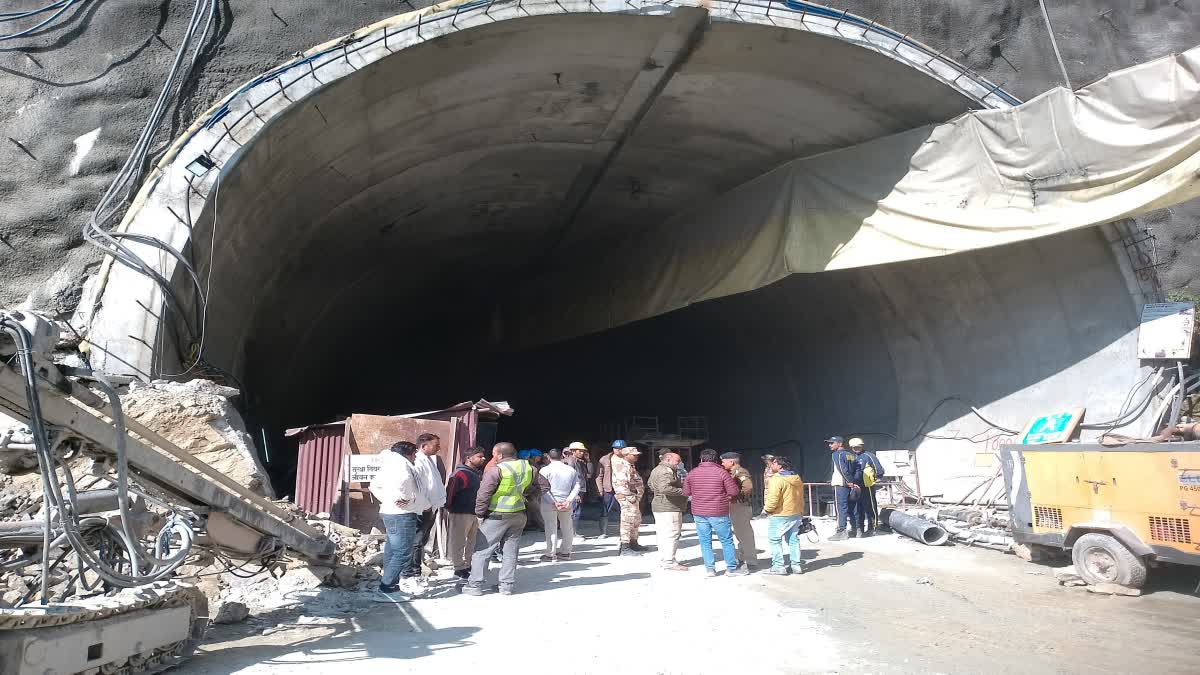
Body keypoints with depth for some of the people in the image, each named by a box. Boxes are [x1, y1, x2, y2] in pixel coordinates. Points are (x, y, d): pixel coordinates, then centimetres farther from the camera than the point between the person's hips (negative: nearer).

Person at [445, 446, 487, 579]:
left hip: (474, 513, 9)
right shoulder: (461, 474, -16)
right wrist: (449, 508, -16)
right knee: (459, 542, 2)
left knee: (472, 541, 18)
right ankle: (459, 568, 10)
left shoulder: (478, 473, 12)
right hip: (461, 513, -9)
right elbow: (450, 491, -19)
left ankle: (468, 564, 30)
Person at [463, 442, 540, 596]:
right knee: (510, 551, 13)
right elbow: (533, 490, 14)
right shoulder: (528, 467, 4)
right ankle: (507, 585, 15)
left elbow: (483, 494, -15)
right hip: (519, 515, 6)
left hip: (496, 516, -6)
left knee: (482, 549, 4)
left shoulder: (496, 470, -16)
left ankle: (475, 585, 7)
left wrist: (480, 513, -4)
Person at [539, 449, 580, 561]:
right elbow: (576, 486, 2)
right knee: (567, 528, 15)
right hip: (566, 503, 4)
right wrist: (569, 499, -7)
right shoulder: (571, 470, 7)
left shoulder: (545, 470, -6)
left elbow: (544, 489, -12)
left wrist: (554, 502, -13)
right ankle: (565, 552, 21)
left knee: (551, 528, 1)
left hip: (549, 503, -4)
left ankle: (550, 554, 3)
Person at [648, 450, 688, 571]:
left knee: (662, 534, 16)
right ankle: (669, 562, -5)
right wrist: (682, 491, -26)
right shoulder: (666, 471, -19)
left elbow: (650, 485, 28)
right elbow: (665, 488, -33)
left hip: (658, 506, 11)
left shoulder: (656, 470, 16)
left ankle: (664, 559, 24)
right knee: (672, 534, -7)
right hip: (669, 508, -11)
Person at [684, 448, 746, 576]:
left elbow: (686, 493, 10)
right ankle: (732, 568, 12)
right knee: (727, 540, 8)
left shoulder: (692, 473, 2)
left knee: (705, 541, 9)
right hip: (718, 513, -3)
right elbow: (734, 492, -7)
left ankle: (709, 568, 10)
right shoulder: (722, 472, -7)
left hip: (699, 513, 3)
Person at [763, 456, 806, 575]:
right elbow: (801, 498, 17)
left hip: (779, 516, -8)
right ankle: (796, 565, 17)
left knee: (775, 540, 3)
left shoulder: (777, 479, -18)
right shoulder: (797, 478, 9)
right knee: (793, 540, 15)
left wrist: (766, 509, -7)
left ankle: (778, 566, 3)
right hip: (796, 515, 8)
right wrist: (801, 513, 24)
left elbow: (773, 499, -24)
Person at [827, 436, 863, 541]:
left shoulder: (837, 454, -7)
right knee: (852, 507, 13)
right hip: (852, 484, 8)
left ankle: (841, 531, -10)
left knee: (841, 507, -7)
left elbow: (843, 470, -17)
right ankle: (855, 530, 18)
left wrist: (850, 482, -13)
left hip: (841, 484, -8)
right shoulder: (851, 454, 16)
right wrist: (855, 482, 5)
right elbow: (858, 469, 12)